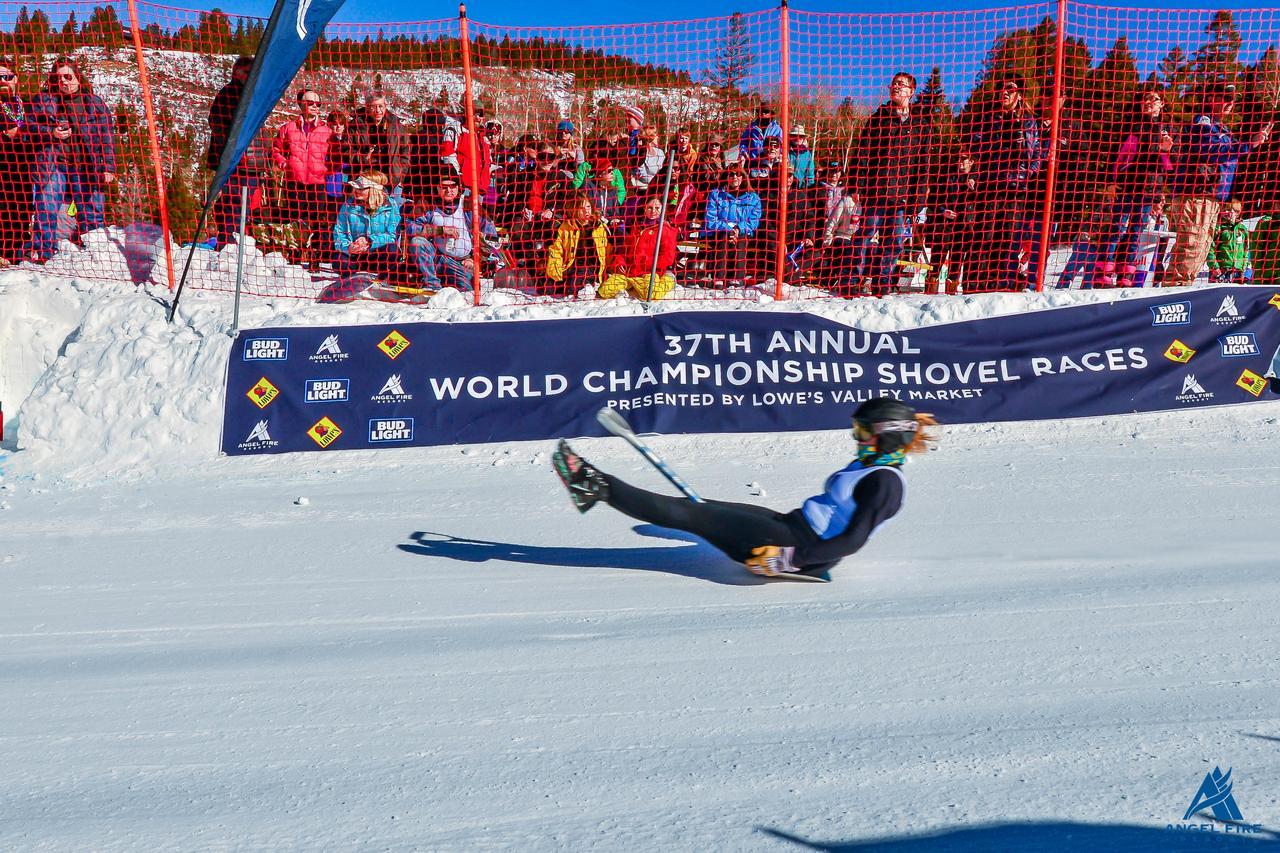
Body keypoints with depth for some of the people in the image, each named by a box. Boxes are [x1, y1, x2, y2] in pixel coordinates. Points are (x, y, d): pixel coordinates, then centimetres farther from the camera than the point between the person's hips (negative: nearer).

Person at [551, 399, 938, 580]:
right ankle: (597, 486, 0)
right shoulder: (866, 467, 17)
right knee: (698, 508, 0)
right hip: (793, 527, 9)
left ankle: (598, 488, -12)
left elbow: (853, 541, -21)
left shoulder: (885, 481, -13)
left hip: (804, 550, -9)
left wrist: (791, 557, -25)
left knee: (693, 515, -14)